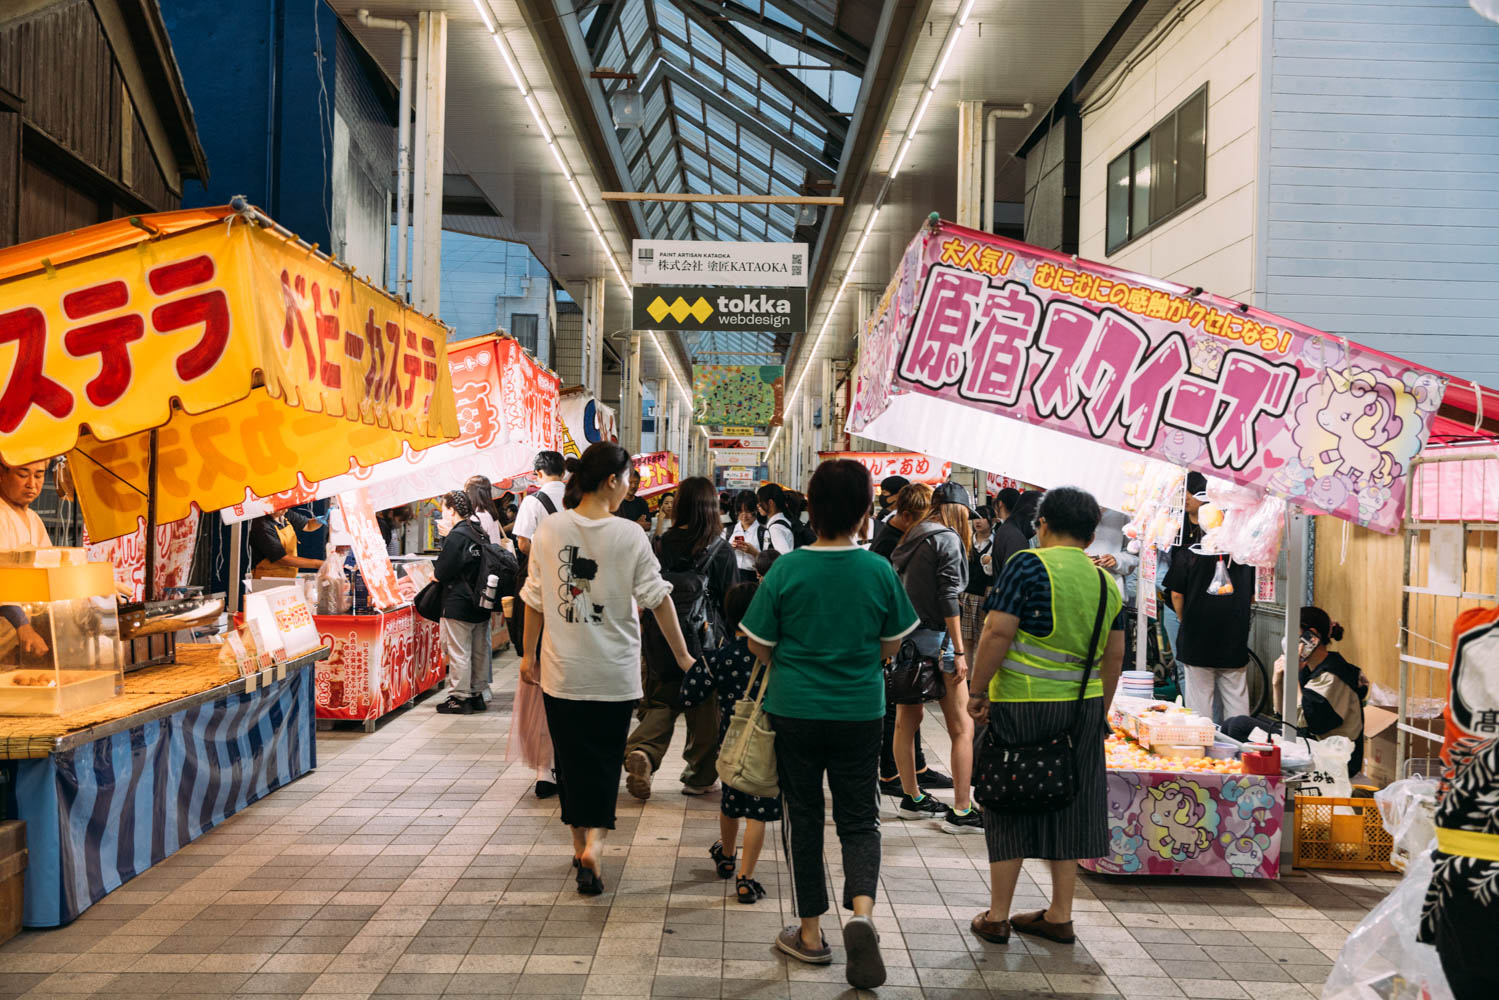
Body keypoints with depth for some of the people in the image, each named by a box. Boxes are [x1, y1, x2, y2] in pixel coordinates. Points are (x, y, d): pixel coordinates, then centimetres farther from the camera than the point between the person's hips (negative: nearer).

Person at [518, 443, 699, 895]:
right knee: (605, 758, 9)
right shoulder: (629, 535, -9)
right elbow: (658, 599, -6)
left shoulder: (549, 530, -3)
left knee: (572, 757, 13)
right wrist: (682, 655, 4)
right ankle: (594, 841, -7)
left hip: (561, 670, 2)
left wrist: (529, 653, 15)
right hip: (615, 671, -2)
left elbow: (535, 598, 4)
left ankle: (581, 846, 24)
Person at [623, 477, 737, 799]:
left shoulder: (664, 543, 0)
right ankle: (701, 775, 19)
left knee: (662, 700, 13)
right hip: (703, 638, -2)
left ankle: (641, 752, -12)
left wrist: (643, 625, 15)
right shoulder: (721, 550, -7)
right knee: (704, 707, 10)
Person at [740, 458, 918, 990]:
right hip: (860, 712, 1)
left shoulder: (787, 568, -12)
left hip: (794, 709, -1)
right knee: (859, 819, 11)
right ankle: (862, 910, -13)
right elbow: (892, 645, 5)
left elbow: (759, 645, -4)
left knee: (803, 818, 12)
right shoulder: (880, 571, -7)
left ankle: (810, 932, 20)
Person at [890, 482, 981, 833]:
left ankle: (911, 799, 25)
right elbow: (948, 598, -15)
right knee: (962, 727, -3)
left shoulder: (912, 538, 13)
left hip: (904, 635, 9)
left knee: (907, 717, 15)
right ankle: (961, 811, -3)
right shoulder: (947, 539, -9)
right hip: (933, 637, -9)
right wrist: (959, 652, -14)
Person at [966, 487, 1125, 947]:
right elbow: (1114, 656, 12)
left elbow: (998, 632, -17)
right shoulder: (1106, 582, 9)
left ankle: (997, 916, 12)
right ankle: (1060, 915, 20)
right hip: (1081, 707, 5)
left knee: (1009, 806, 5)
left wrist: (978, 692, -9)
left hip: (1021, 704, -5)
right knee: (1067, 805, 13)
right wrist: (1099, 713, 21)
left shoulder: (1029, 565, -9)